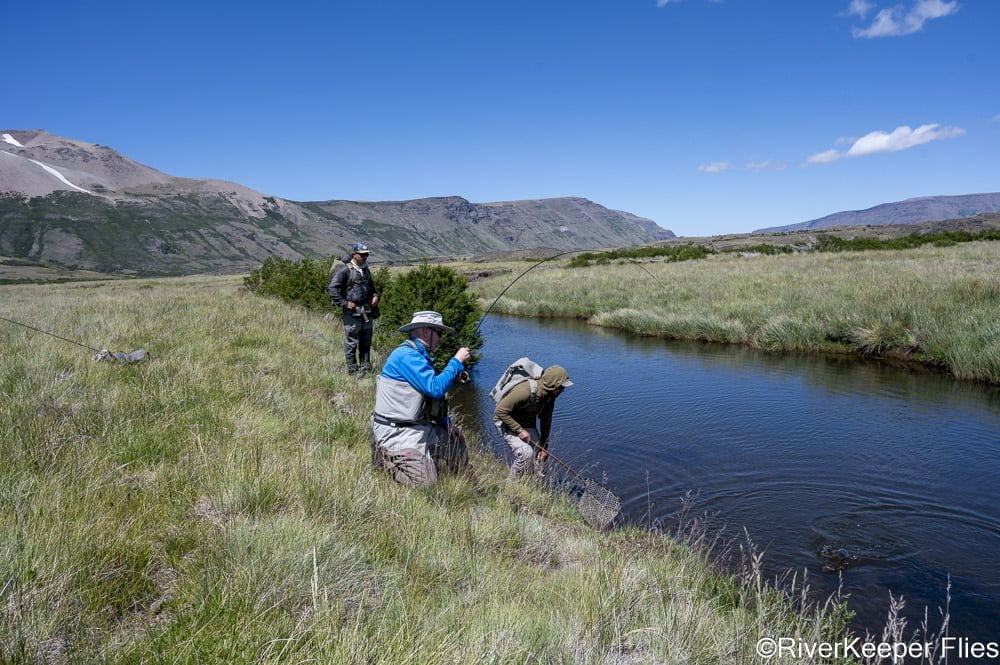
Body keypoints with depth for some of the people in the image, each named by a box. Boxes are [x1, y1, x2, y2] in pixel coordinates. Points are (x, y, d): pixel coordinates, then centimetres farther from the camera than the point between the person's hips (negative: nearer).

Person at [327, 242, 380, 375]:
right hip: (352, 312, -7)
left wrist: (375, 296, 10)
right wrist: (344, 303, -16)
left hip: (367, 312, 7)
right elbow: (332, 288, -13)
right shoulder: (344, 270, -8)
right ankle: (353, 370, 6)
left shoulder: (366, 270, 16)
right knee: (351, 343, -1)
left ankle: (365, 368, 22)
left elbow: (371, 287, 31)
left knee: (366, 342, 12)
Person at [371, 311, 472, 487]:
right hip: (396, 432, -10)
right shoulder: (407, 355, -19)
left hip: (418, 426, 10)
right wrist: (457, 362, -15)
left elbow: (433, 394, 20)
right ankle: (386, 456, 4)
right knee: (425, 482, -13)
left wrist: (447, 425, 14)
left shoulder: (420, 356, 13)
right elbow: (435, 388, -25)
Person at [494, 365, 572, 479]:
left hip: (527, 424, 7)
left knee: (539, 455, 0)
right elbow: (500, 410, -31)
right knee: (526, 452, -24)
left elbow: (546, 421, 0)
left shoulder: (550, 396, -11)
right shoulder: (525, 391, -36)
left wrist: (544, 446, -1)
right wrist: (519, 430, -29)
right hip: (507, 422, -7)